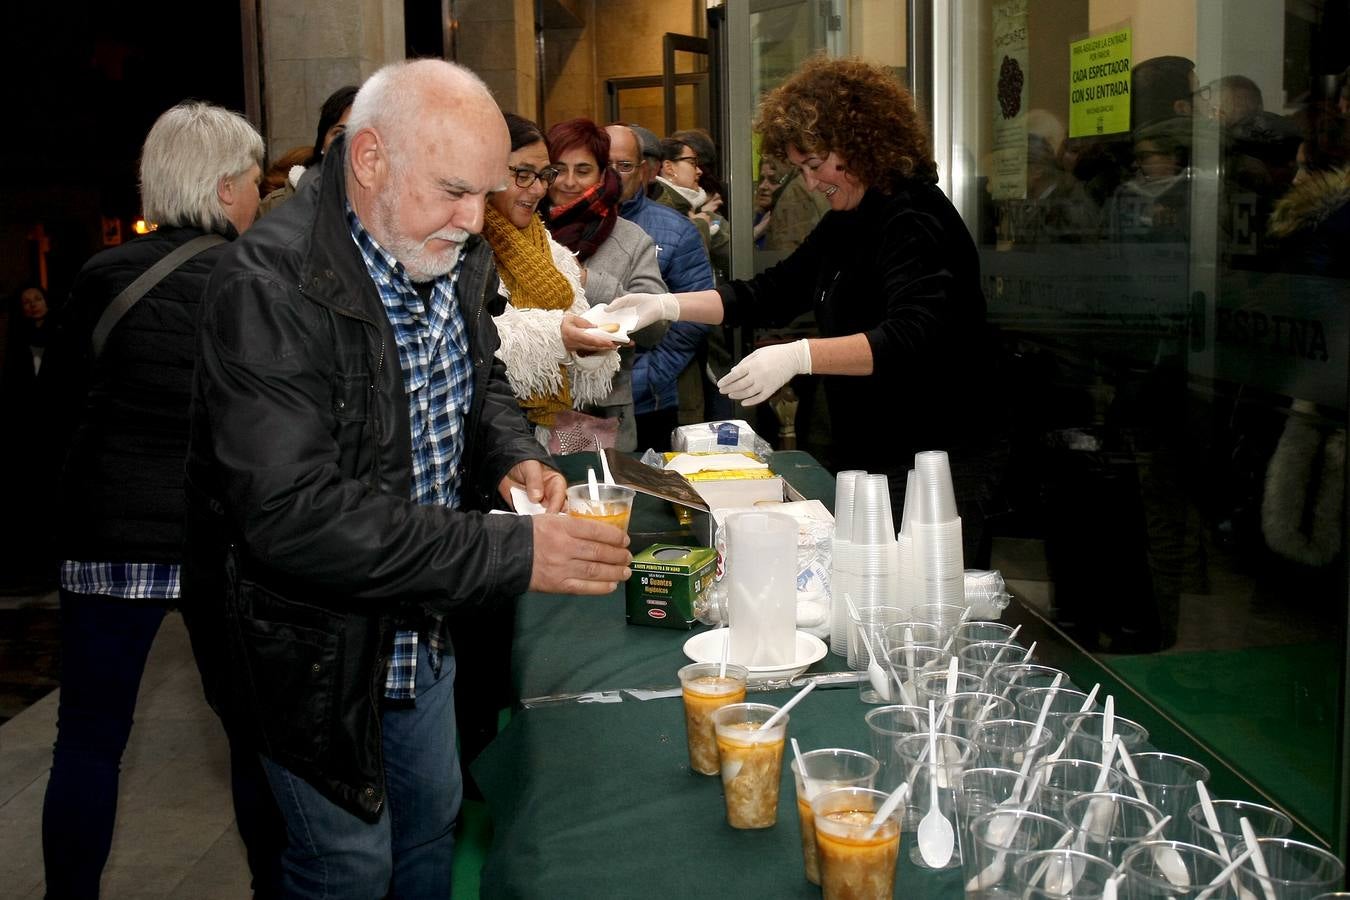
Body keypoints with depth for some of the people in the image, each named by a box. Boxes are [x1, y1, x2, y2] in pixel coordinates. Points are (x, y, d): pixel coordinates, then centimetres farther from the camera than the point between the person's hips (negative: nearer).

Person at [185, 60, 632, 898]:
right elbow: (292, 516, -35)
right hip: (318, 649, -7)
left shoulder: (457, 259, -4)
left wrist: (516, 456, -9)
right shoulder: (271, 288, -29)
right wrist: (512, 553, -36)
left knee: (433, 822, 25)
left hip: (427, 631, 7)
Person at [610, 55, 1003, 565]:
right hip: (869, 461, 9)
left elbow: (913, 336, -29)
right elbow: (772, 293, 15)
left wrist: (799, 356, -38)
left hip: (939, 469, -9)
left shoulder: (914, 221, -17)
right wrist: (666, 306, 6)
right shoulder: (845, 224, 14)